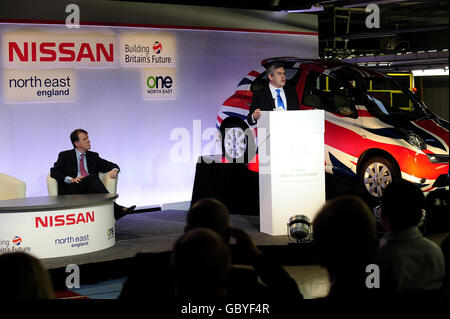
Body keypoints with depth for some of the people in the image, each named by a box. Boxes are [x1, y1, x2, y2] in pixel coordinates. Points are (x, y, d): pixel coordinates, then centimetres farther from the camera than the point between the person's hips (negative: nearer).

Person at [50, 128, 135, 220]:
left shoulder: (93, 156, 25)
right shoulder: (65, 155, 15)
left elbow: (112, 165, 25)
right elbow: (54, 172, 2)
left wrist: (115, 170, -2)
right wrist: (71, 179, -15)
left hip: (89, 189, 3)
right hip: (71, 190, -3)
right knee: (93, 177, -31)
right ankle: (117, 209, -42)